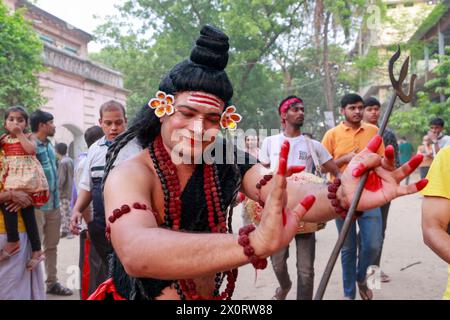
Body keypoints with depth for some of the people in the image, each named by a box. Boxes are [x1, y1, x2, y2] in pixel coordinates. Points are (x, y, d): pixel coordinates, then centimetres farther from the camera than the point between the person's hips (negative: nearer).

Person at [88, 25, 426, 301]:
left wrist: (341, 196, -50)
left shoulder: (227, 163, -12)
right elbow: (135, 252, -44)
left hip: (207, 294, 4)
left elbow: (286, 194, -28)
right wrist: (255, 243, -57)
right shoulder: (129, 175, -24)